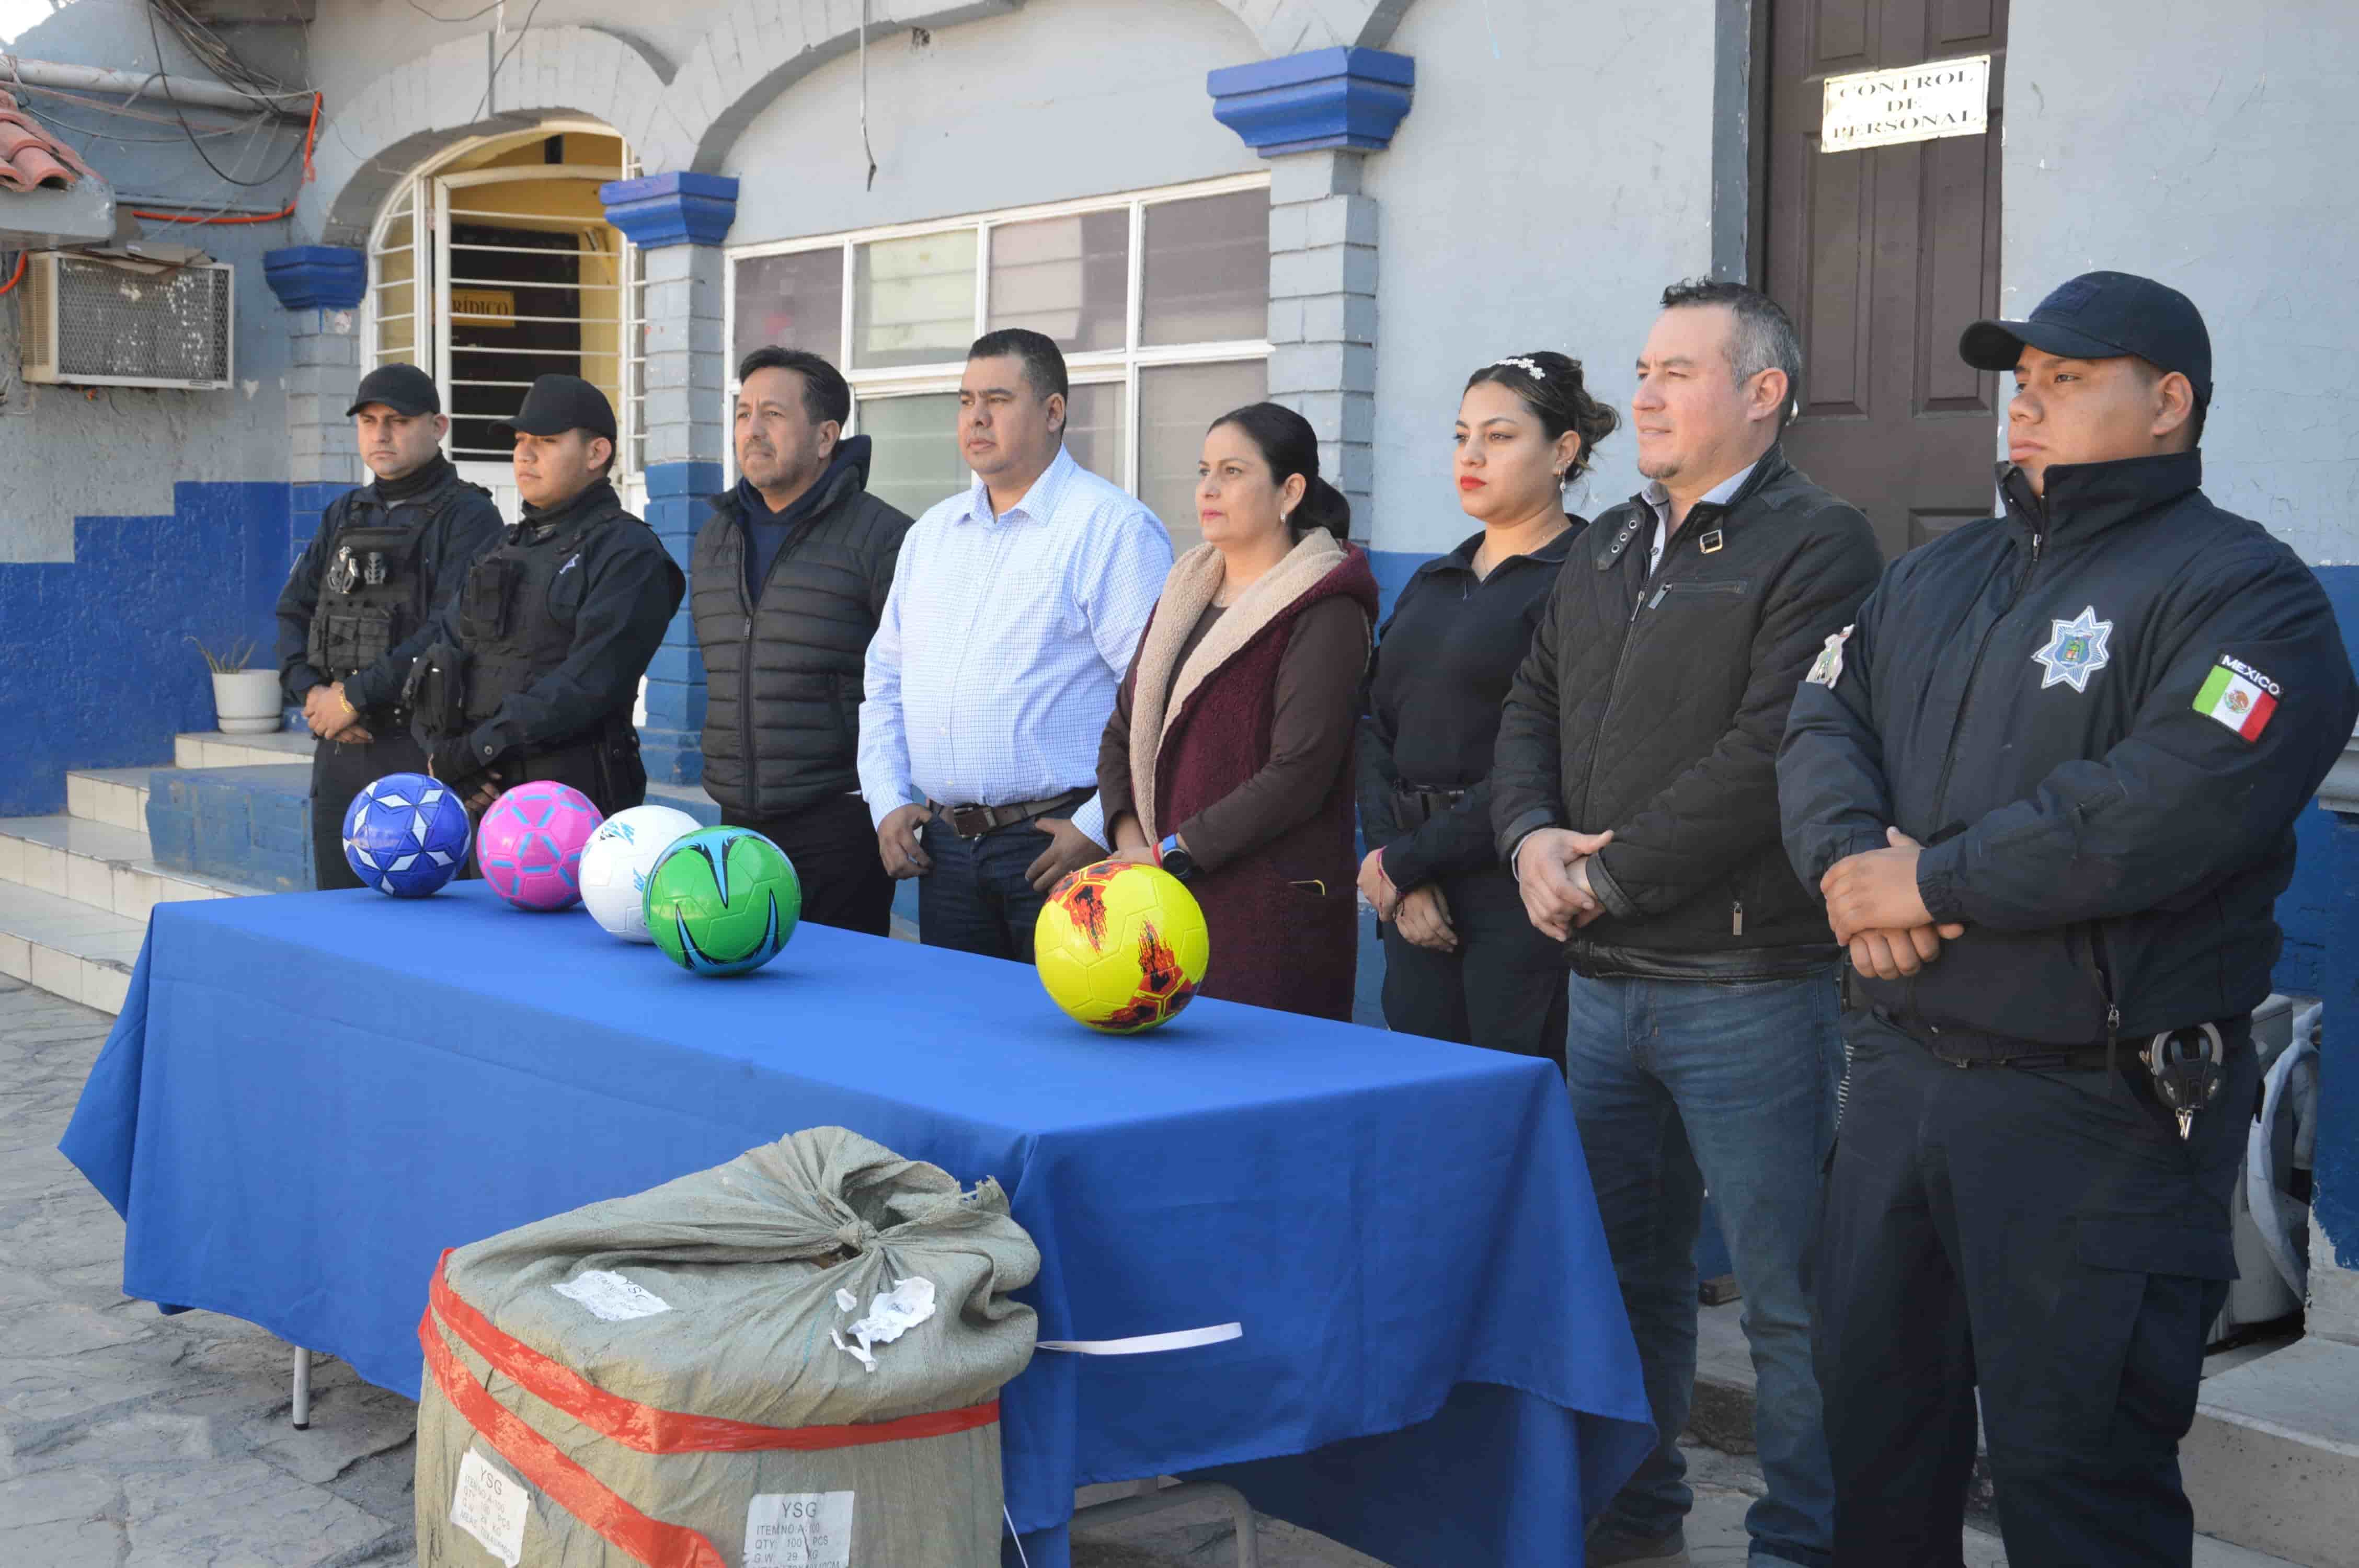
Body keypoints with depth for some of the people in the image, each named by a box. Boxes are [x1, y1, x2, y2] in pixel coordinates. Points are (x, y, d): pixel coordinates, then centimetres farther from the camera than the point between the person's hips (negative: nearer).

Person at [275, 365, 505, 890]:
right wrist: (311, 692, -5)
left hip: (424, 750, -7)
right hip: (339, 749, 7)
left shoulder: (467, 516, -5)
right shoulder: (345, 515, 18)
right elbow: (294, 611, 15)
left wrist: (356, 695, -15)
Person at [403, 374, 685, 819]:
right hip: (488, 795, 7)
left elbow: (590, 681, -17)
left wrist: (479, 747, -16)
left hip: (576, 797, -7)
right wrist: (443, 749, -5)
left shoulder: (628, 552, -5)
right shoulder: (503, 552, 19)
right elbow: (436, 654, 13)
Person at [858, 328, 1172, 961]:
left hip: (1057, 840, -6)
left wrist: (1099, 827, -17)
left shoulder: (1112, 527, -7)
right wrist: (888, 801, 8)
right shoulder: (931, 533, 17)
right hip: (943, 849, 7)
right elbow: (886, 681, 21)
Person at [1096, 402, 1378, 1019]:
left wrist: (1173, 853, -14)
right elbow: (1123, 732, 15)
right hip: (1167, 901, 6)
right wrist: (1132, 843, -2)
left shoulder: (1325, 612, -7)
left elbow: (1298, 776, -15)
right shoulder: (1186, 592, 17)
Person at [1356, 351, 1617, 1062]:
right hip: (1420, 906, 7)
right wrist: (1403, 884, -4)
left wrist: (1403, 862, -9)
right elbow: (1377, 730, 11)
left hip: (1523, 903, -7)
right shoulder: (1432, 583, 18)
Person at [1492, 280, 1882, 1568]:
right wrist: (1532, 837, -5)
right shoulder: (1608, 547, 16)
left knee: (1788, 1291, 1)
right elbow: (1532, 708, 15)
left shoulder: (1816, 544, -9)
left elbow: (1770, 752, -19)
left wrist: (1611, 873, -15)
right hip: (1603, 979, 8)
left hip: (1745, 981, -7)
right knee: (1626, 1264, 18)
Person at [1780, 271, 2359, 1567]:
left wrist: (1931, 885, -17)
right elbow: (1821, 724, 7)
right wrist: (1849, 857, -14)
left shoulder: (2244, 592, -9)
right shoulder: (1937, 577, 16)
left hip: (2095, 1114, -7)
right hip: (1897, 1072, 7)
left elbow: (2167, 812, -23)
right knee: (1873, 1425, 18)